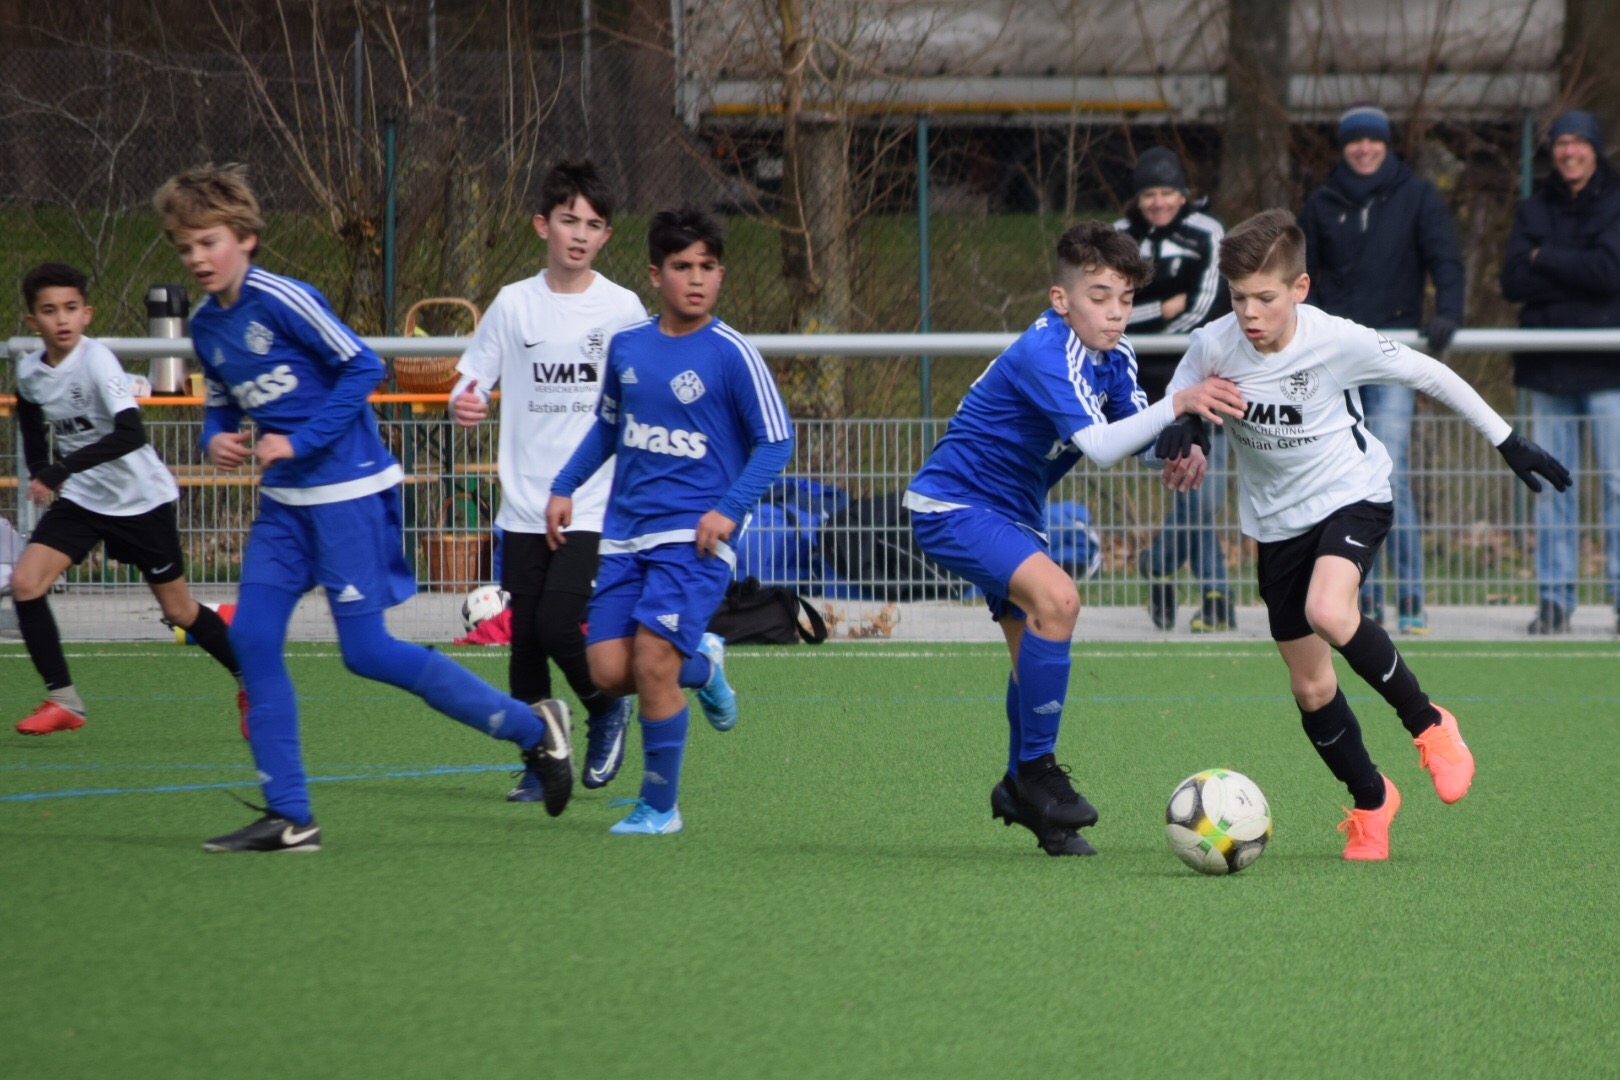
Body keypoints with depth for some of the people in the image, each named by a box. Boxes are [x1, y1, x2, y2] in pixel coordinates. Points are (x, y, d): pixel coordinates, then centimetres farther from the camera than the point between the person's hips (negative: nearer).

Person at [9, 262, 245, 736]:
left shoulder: (96, 361, -25)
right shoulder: (29, 372, -5)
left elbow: (131, 434, -37)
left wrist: (61, 469, -41)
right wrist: (40, 473, 10)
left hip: (142, 499, -5)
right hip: (81, 500, 5)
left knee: (178, 610, 5)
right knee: (24, 583, -12)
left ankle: (250, 685, 27)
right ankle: (62, 701, -4)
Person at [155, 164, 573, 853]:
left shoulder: (280, 300, -16)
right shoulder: (204, 326, 7)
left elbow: (363, 368, -15)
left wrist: (300, 441, -19)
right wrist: (216, 438, -2)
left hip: (347, 491, -8)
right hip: (283, 499, 8)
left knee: (367, 652, -7)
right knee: (251, 640, -3)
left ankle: (533, 728, 7)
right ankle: (288, 818, 3)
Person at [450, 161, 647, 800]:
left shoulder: (622, 309, 2)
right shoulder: (514, 304, 5)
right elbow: (474, 383, 8)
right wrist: (466, 405, -15)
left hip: (595, 507, -2)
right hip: (524, 507, 2)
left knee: (559, 624, -15)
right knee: (525, 639, 1)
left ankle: (607, 709, 13)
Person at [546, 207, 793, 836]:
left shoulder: (730, 354, -7)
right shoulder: (625, 346, 9)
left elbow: (776, 441, -6)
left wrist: (730, 509, -17)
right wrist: (564, 488, 16)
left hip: (694, 535, -5)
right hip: (624, 533, 5)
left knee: (652, 662, -16)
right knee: (609, 673, -3)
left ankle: (661, 807, 0)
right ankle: (701, 665, 30)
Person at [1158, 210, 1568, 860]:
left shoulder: (1337, 342, -21)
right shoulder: (1213, 348, -14)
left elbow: (1428, 375, -8)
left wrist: (1508, 442, -2)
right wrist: (1176, 445, -22)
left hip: (1351, 496, -4)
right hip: (1277, 519, 4)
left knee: (1328, 613, -33)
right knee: (1310, 688, 5)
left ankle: (1429, 725, -10)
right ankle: (1370, 801, 29)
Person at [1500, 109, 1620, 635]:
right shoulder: (1534, 210, 13)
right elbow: (1513, 281, 1)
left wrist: (1545, 259, -4)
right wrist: (1577, 273, -11)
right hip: (1549, 365, 4)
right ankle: (1553, 599, 5)